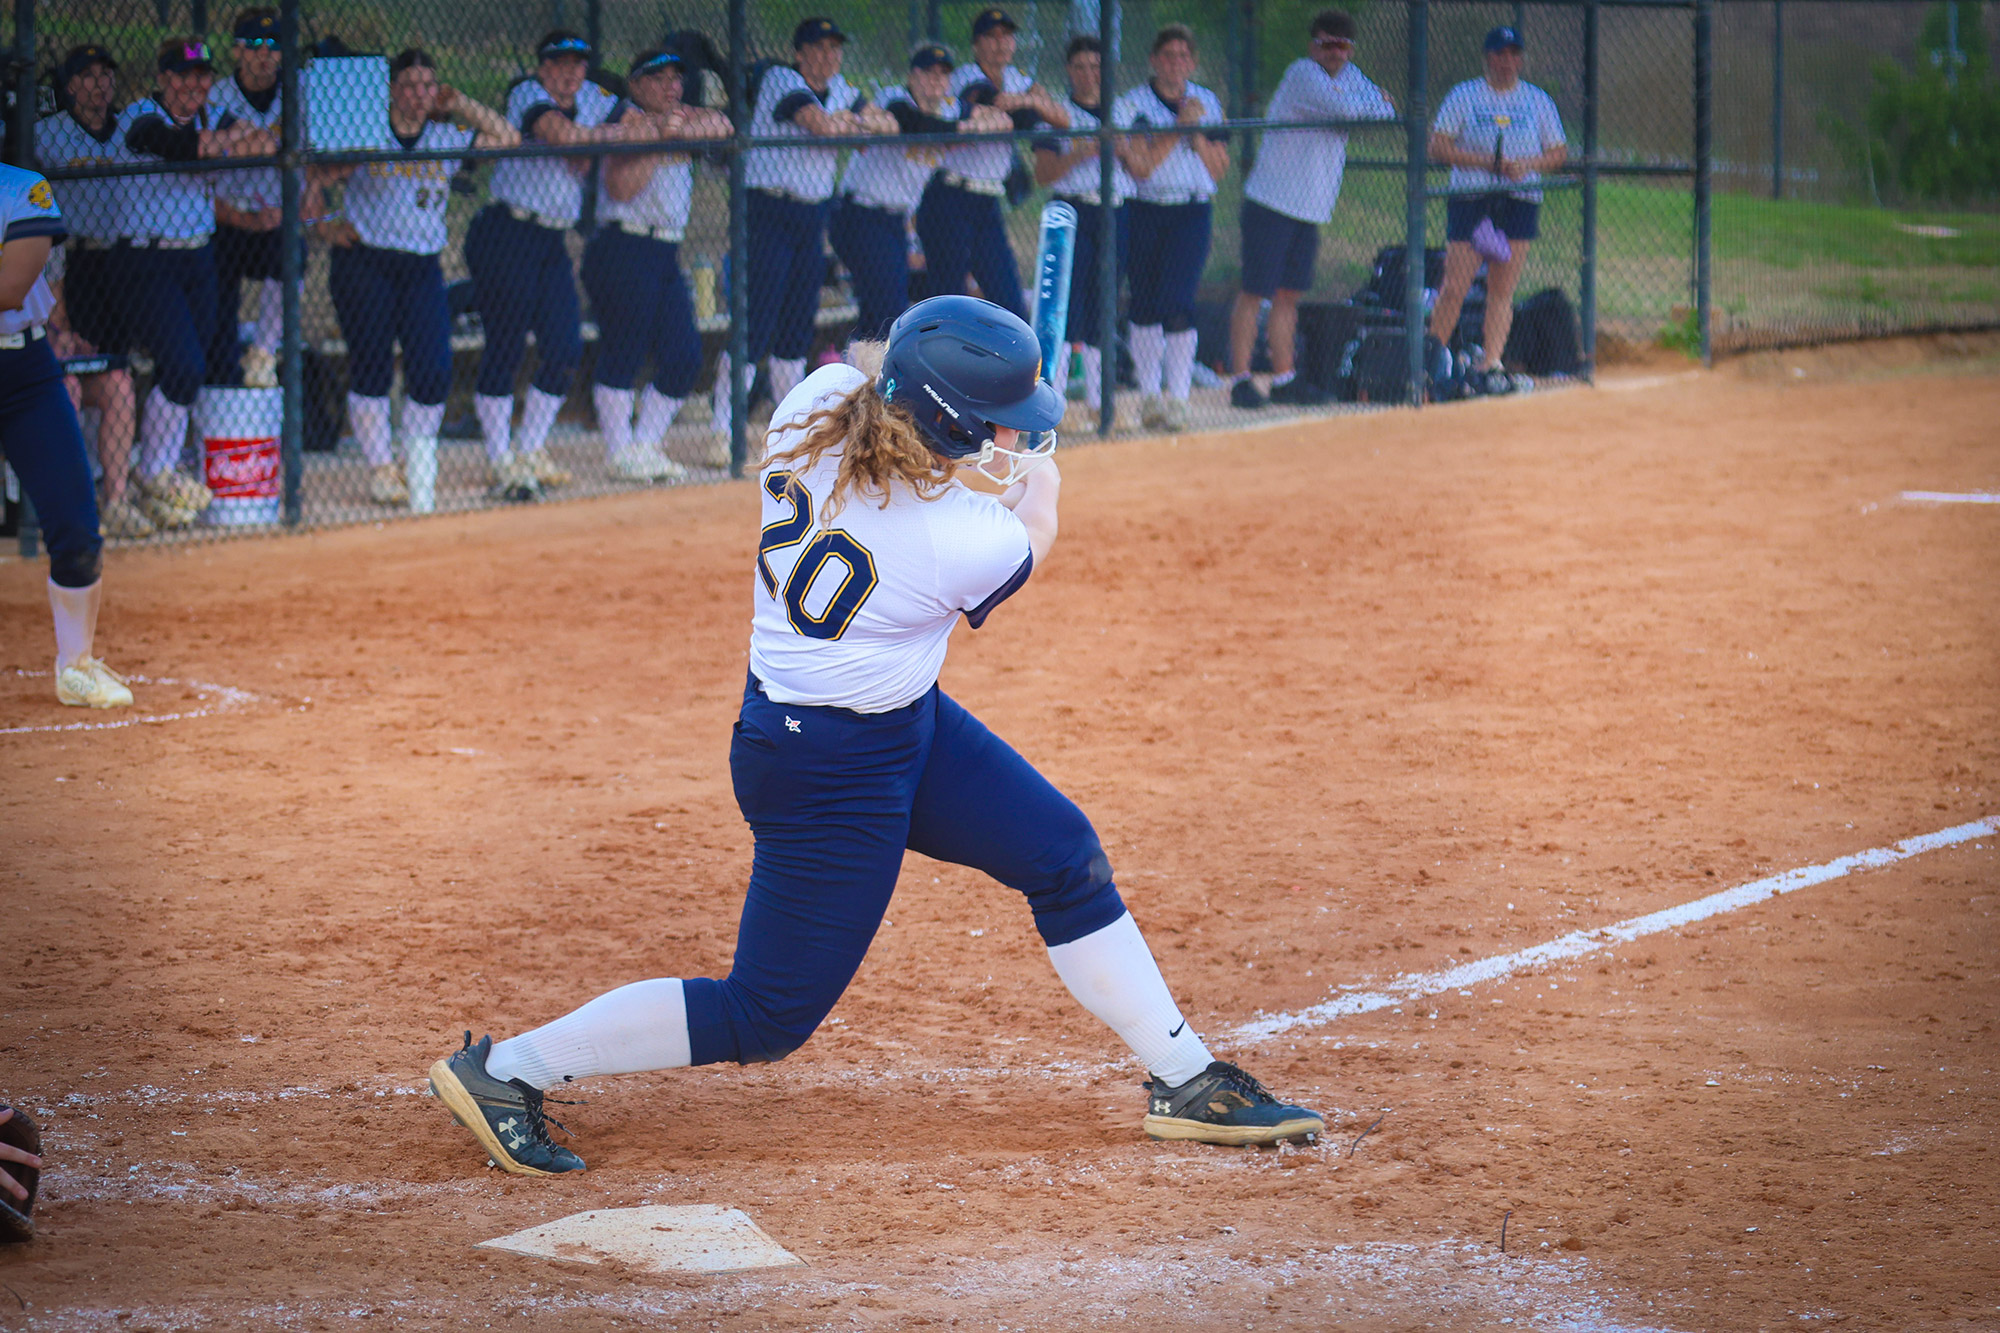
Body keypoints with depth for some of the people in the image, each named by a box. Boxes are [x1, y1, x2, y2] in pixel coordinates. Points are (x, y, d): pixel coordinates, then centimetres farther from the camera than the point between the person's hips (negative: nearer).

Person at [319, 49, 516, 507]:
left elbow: (508, 139, 9)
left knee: (433, 369, -5)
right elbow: (316, 181, 1)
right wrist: (326, 227, -12)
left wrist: (460, 105, 4)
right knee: (371, 365, -7)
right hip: (363, 261, -3)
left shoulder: (448, 138, 8)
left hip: (422, 267, 3)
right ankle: (380, 469, 0)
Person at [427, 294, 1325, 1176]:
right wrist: (1038, 482, 16)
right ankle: (507, 1070, 9)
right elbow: (1031, 538, -6)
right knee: (769, 1016, 3)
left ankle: (1184, 1081, 25)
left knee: (1063, 853, 14)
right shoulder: (961, 544, -31)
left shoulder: (821, 400, -15)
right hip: (831, 775, -9)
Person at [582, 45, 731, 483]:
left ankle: (646, 447, 15)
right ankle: (620, 454, -1)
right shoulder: (630, 123, -7)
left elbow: (721, 125, -3)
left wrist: (680, 130, -19)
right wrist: (658, 142, -22)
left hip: (667, 255, 8)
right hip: (624, 253, -8)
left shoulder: (681, 117, 15)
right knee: (623, 352, -6)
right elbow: (621, 187, -21)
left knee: (684, 356, 5)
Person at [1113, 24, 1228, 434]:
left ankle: (1177, 401, -13)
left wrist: (1197, 134, -11)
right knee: (1145, 305, 7)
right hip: (1143, 214, 0)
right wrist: (1180, 127, -16)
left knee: (1177, 303, -13)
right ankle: (1149, 397, 19)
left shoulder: (1207, 103, 8)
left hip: (1191, 214, 0)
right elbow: (1140, 166, -13)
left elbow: (1219, 169, 4)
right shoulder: (1131, 105, -1)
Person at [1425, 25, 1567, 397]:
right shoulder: (1463, 96, 4)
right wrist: (1485, 162, -14)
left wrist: (1526, 165, -10)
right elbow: (1438, 147, -2)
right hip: (1469, 197, -2)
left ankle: (1490, 366, -1)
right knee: (1455, 287, -6)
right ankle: (1434, 357, 11)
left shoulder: (1538, 101, 10)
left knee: (1503, 290, -2)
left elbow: (1559, 153, 10)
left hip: (1520, 202, 2)